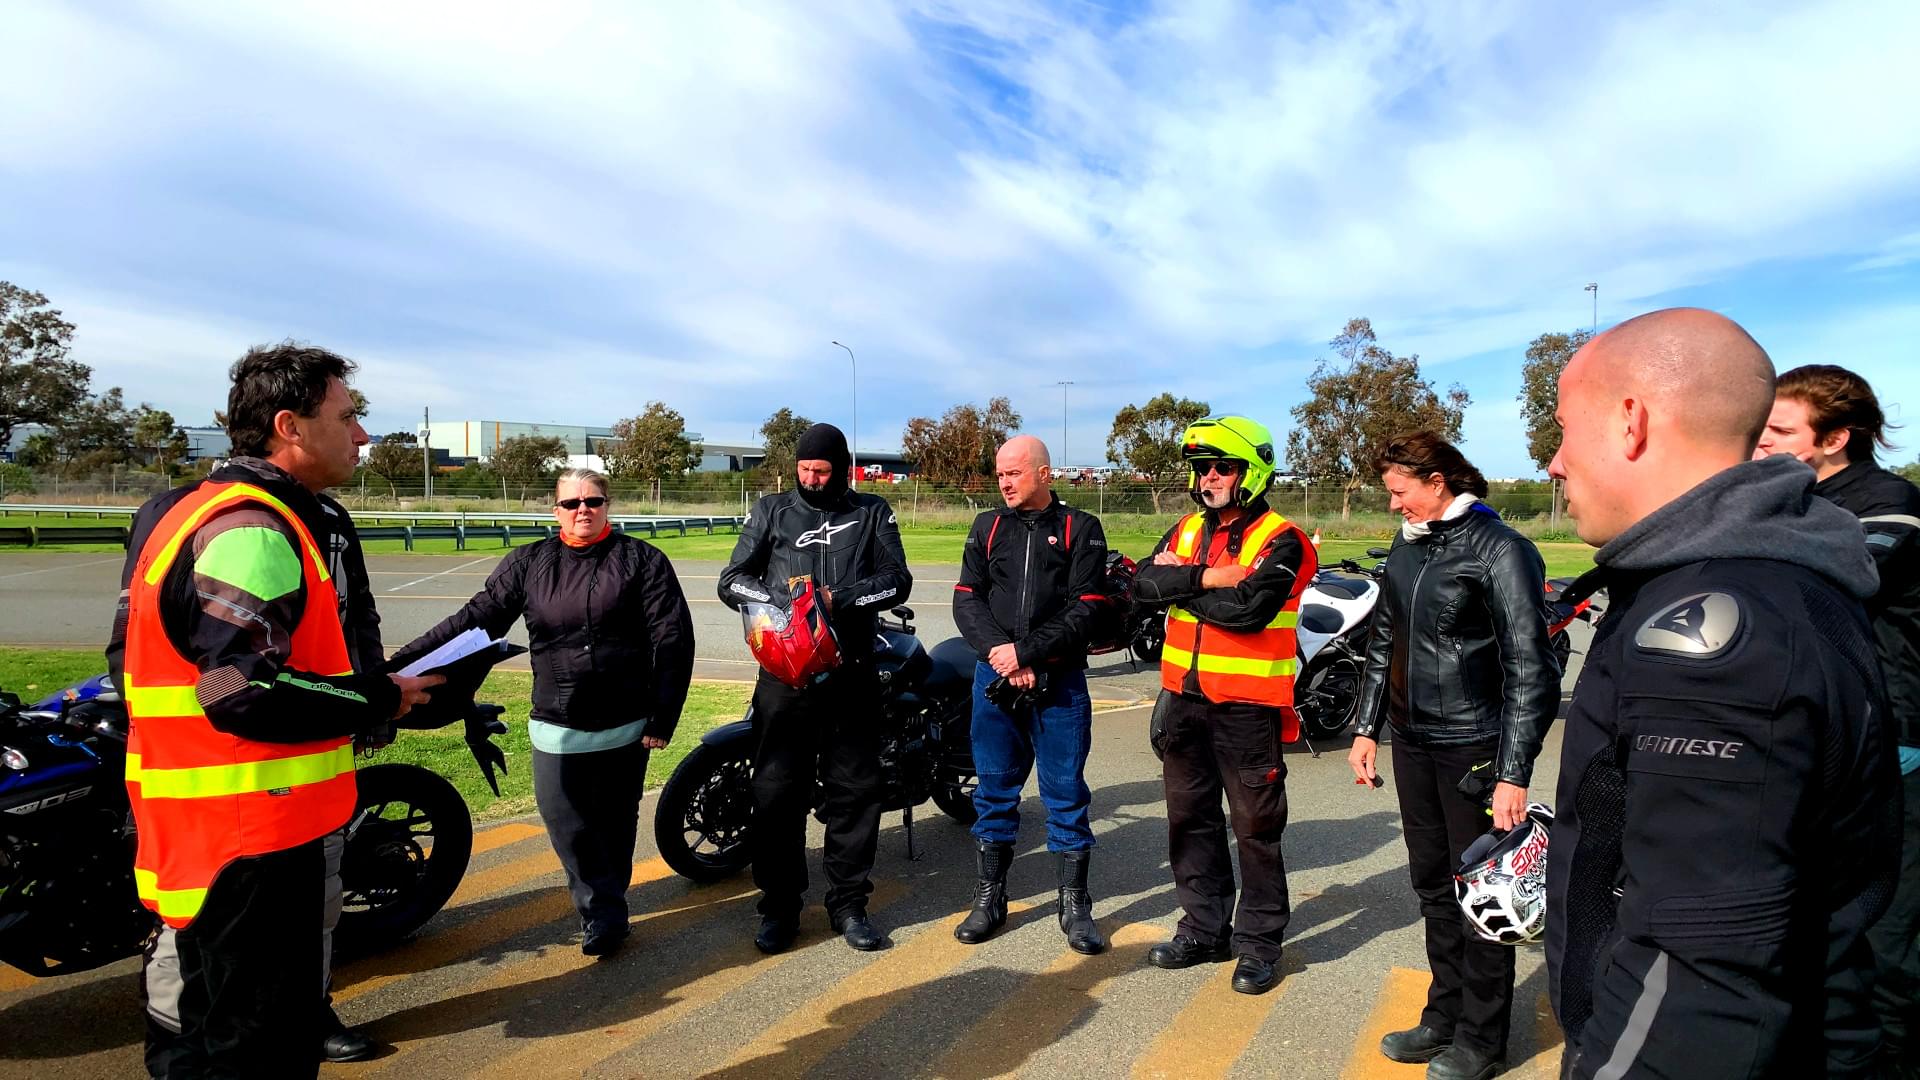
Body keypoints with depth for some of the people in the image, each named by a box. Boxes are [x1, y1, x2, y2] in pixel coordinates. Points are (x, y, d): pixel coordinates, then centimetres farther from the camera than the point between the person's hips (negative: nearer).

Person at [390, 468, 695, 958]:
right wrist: (403, 661, -7)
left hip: (626, 723, -1)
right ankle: (604, 912, 9)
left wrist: (664, 716, -8)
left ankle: (605, 907, 30)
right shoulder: (529, 563, 6)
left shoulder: (642, 560, -2)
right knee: (564, 818, -7)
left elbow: (672, 639, -4)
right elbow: (476, 618, 3)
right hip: (558, 724, 2)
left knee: (615, 820, 10)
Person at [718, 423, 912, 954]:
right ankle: (779, 904, 19)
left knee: (856, 790, 7)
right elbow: (732, 580, 4)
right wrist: (780, 598, -15)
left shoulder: (872, 512, 7)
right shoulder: (772, 510, 8)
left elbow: (898, 580, -2)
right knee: (776, 791, 4)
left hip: (851, 672, 0)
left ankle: (848, 902, 21)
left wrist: (838, 598, -16)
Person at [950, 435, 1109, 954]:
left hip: (1061, 681, -2)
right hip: (994, 677, 3)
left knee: (1066, 795, 5)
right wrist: (999, 653, -13)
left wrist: (1025, 651, -15)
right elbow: (967, 601, 2)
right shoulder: (987, 527, 11)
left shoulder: (1081, 529, 1)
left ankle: (1075, 906, 18)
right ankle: (990, 898, 25)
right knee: (994, 792, 11)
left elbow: (1085, 609, -8)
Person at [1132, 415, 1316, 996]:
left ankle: (1259, 942, 21)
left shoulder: (1281, 540, -9)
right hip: (1184, 697, 6)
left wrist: (1179, 583, -13)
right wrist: (1205, 577, -18)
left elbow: (1247, 609, -25)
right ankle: (1205, 927, 32)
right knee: (1190, 818, 16)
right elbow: (1143, 584, -6)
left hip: (1248, 705, -6)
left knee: (1256, 827, 6)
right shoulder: (1187, 530, 10)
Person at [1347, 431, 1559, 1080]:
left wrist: (1513, 775, -18)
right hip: (1413, 741, 7)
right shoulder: (1406, 548, 9)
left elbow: (1529, 668, -15)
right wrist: (1365, 729, 14)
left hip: (1474, 746, -7)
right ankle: (1444, 1017, 31)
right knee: (1432, 884, 16)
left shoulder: (1500, 550, -12)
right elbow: (1382, 642, 17)